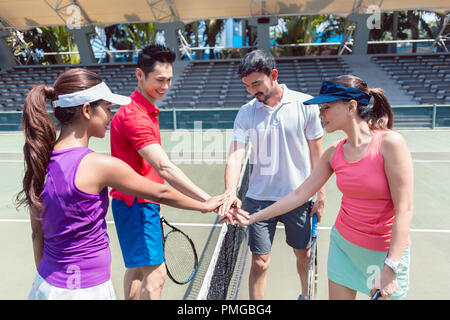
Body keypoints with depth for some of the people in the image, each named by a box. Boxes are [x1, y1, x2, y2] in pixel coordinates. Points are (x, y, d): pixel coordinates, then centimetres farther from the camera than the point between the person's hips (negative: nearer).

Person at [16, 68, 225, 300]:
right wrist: (205, 205, 3)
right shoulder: (98, 165, -24)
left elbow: (37, 232, 7)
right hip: (85, 289, -7)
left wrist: (46, 280, 20)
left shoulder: (40, 160, -3)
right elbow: (161, 194, -12)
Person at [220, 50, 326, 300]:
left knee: (304, 255, 19)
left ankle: (306, 295, 48)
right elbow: (235, 155, -13)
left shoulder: (306, 105, -7)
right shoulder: (246, 113, -3)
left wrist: (321, 195, 0)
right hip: (259, 198, 0)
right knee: (260, 263, 5)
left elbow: (316, 152, -1)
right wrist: (231, 192, -30)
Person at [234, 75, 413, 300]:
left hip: (387, 252, -4)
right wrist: (252, 218, -1)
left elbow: (404, 210, -18)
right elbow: (300, 194, 0)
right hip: (343, 243, 4)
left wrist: (390, 268, -20)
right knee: (338, 296, 14)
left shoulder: (390, 143, -17)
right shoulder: (334, 153, -2)